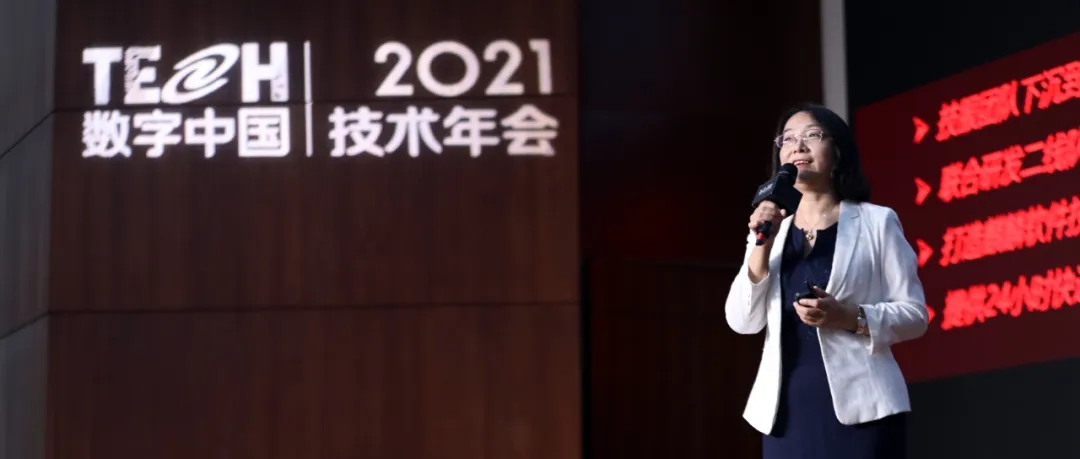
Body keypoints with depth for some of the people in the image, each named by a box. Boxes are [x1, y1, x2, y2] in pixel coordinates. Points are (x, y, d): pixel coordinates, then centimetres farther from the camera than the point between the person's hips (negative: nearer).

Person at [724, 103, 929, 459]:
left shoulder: (876, 221, 5)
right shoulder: (769, 229, 15)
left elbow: (915, 314, 0)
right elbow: (742, 322, 4)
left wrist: (849, 318, -16)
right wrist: (762, 244, -7)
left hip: (858, 405, -3)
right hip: (787, 409, 3)